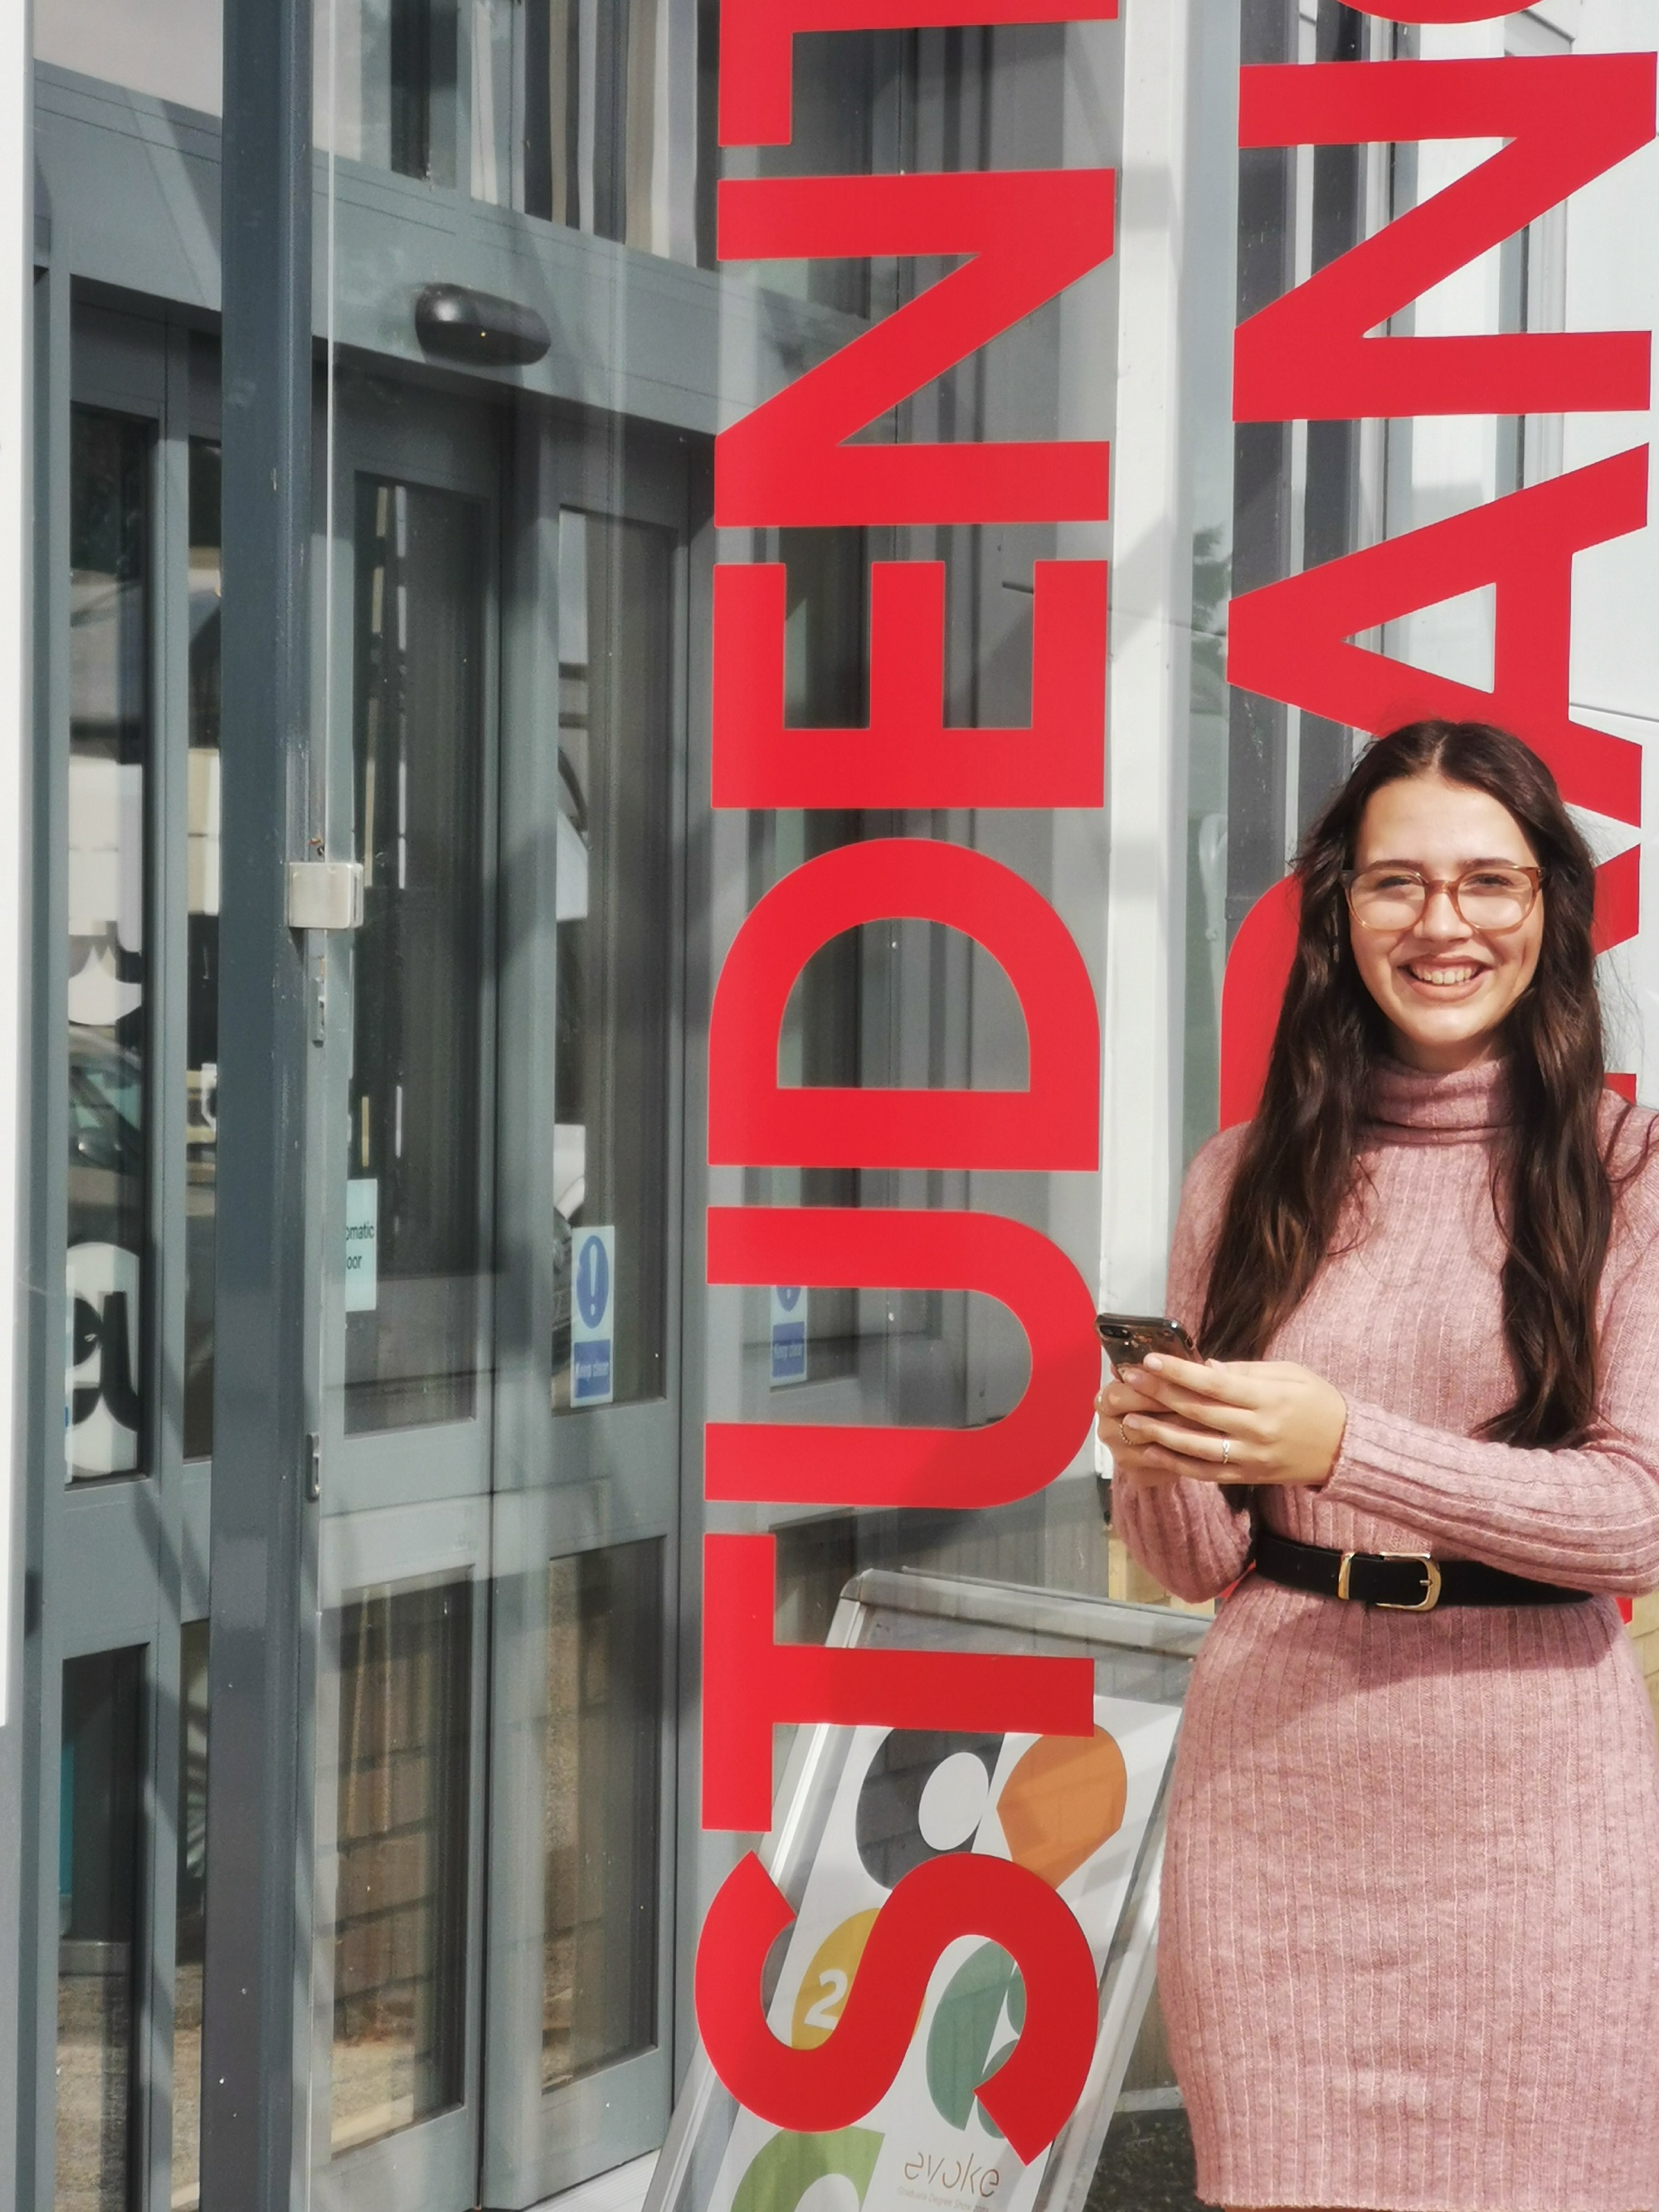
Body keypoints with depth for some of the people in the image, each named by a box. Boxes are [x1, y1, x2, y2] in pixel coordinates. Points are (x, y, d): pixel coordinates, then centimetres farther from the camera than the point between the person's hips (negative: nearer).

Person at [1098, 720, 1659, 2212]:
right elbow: (1196, 1562, 9)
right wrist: (1155, 1460, -13)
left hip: (1538, 1795, -2)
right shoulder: (1248, 1181, 6)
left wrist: (1347, 1448, -21)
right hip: (1275, 1787, 2)